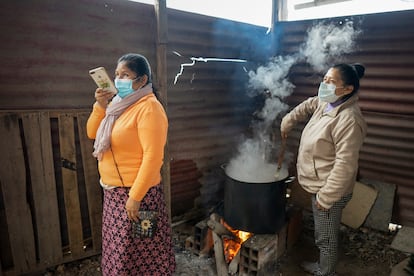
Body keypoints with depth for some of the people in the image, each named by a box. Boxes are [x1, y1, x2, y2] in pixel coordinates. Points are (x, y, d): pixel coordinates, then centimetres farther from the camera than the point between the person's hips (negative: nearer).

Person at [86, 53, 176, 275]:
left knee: (136, 251, 8)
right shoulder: (119, 103, 9)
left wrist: (135, 196, -23)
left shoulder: (148, 107, -18)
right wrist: (100, 106, -4)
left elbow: (152, 156, -23)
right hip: (114, 191, 8)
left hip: (135, 193, -8)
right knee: (120, 250, 23)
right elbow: (92, 133, 12)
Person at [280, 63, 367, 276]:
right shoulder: (324, 104, 1)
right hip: (319, 186, 9)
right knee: (323, 234, 28)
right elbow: (306, 106, 25)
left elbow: (345, 165, -28)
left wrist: (326, 197, -24)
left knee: (326, 238, 11)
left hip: (329, 191, -9)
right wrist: (286, 123, 21)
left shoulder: (348, 120, -28)